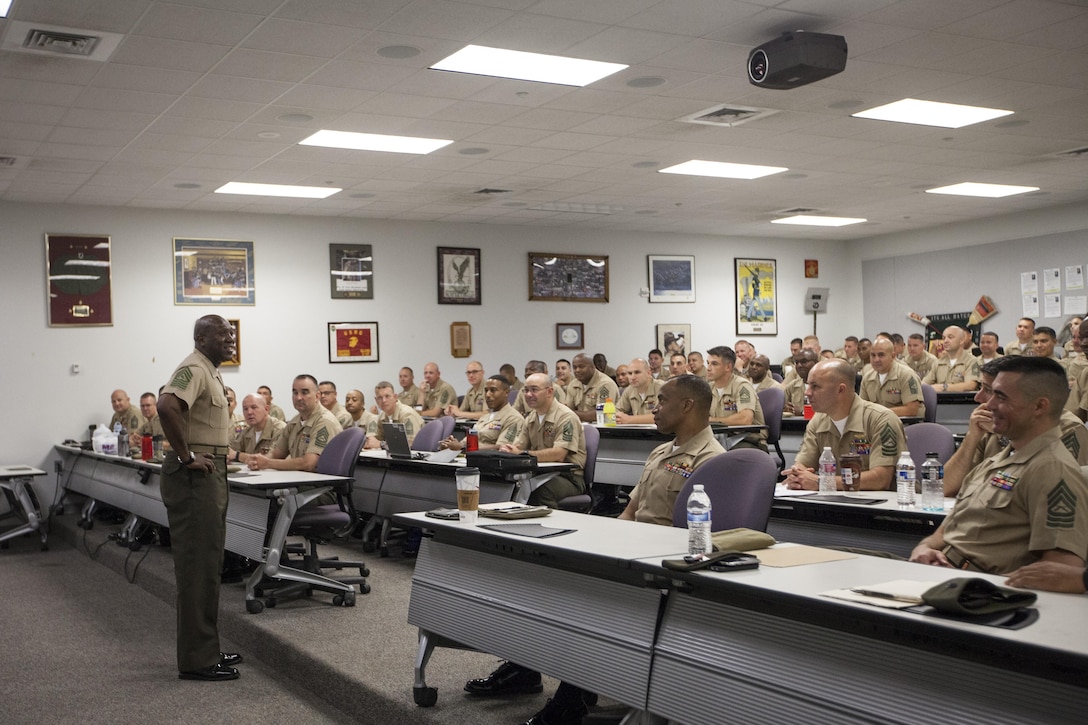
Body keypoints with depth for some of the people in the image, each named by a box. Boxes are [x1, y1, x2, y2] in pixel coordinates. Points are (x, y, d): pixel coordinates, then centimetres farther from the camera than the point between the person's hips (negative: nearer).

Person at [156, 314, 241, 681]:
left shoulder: (210, 372, 17)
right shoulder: (193, 370, -15)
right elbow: (166, 406, -34)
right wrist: (186, 456, -27)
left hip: (211, 474, 11)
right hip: (195, 476, -11)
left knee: (208, 565, 15)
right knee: (198, 568, -6)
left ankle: (207, 650, 24)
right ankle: (197, 661, -1)